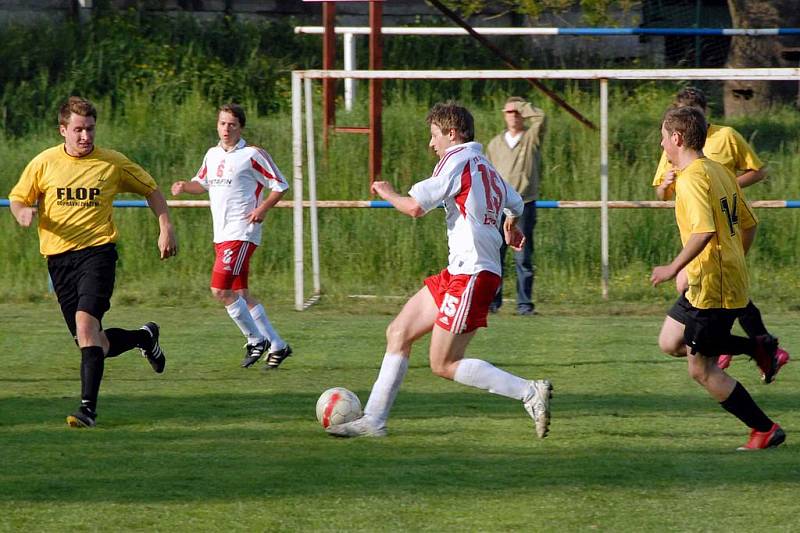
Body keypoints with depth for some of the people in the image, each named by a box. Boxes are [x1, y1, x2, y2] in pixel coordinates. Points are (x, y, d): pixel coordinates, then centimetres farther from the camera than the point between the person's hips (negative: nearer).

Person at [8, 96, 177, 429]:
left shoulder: (113, 163, 1)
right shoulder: (44, 163, 3)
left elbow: (151, 190, 15)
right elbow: (17, 199, 12)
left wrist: (165, 229, 5)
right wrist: (24, 212, -11)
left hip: (97, 249, -3)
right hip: (58, 255, 3)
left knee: (86, 320, -25)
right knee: (92, 342, 5)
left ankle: (88, 407, -27)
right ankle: (144, 337, 37)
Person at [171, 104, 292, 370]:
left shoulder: (252, 155, -8)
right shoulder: (212, 154, 12)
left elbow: (280, 185, -3)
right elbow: (203, 183, 27)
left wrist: (263, 208, -17)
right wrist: (185, 186, 5)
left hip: (241, 234, -8)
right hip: (221, 235, 8)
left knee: (220, 290, -15)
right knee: (240, 293, 10)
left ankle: (256, 340, 0)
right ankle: (277, 345, 18)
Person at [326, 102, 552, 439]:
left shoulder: (457, 160, -10)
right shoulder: (485, 168, 17)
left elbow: (414, 207, -16)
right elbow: (514, 205, 34)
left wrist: (387, 193, 3)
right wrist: (511, 229, 54)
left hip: (471, 275, -10)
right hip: (458, 273, 10)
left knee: (444, 365, -8)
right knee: (398, 333, 11)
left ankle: (530, 392, -10)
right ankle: (373, 420, 12)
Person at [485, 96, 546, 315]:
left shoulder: (532, 138, 7)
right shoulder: (495, 144, 16)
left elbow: (540, 116, -13)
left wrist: (521, 105, 1)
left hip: (524, 205, -2)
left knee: (523, 258, -3)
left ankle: (525, 304, 0)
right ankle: (492, 301, 4)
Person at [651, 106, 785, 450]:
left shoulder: (692, 179, -18)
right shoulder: (717, 171, 12)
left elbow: (704, 231, -31)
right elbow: (749, 225, 16)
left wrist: (674, 268, -24)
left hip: (713, 289, -10)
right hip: (732, 277, 10)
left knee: (701, 370, 0)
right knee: (670, 342, 19)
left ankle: (765, 430, 5)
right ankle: (759, 347, 13)